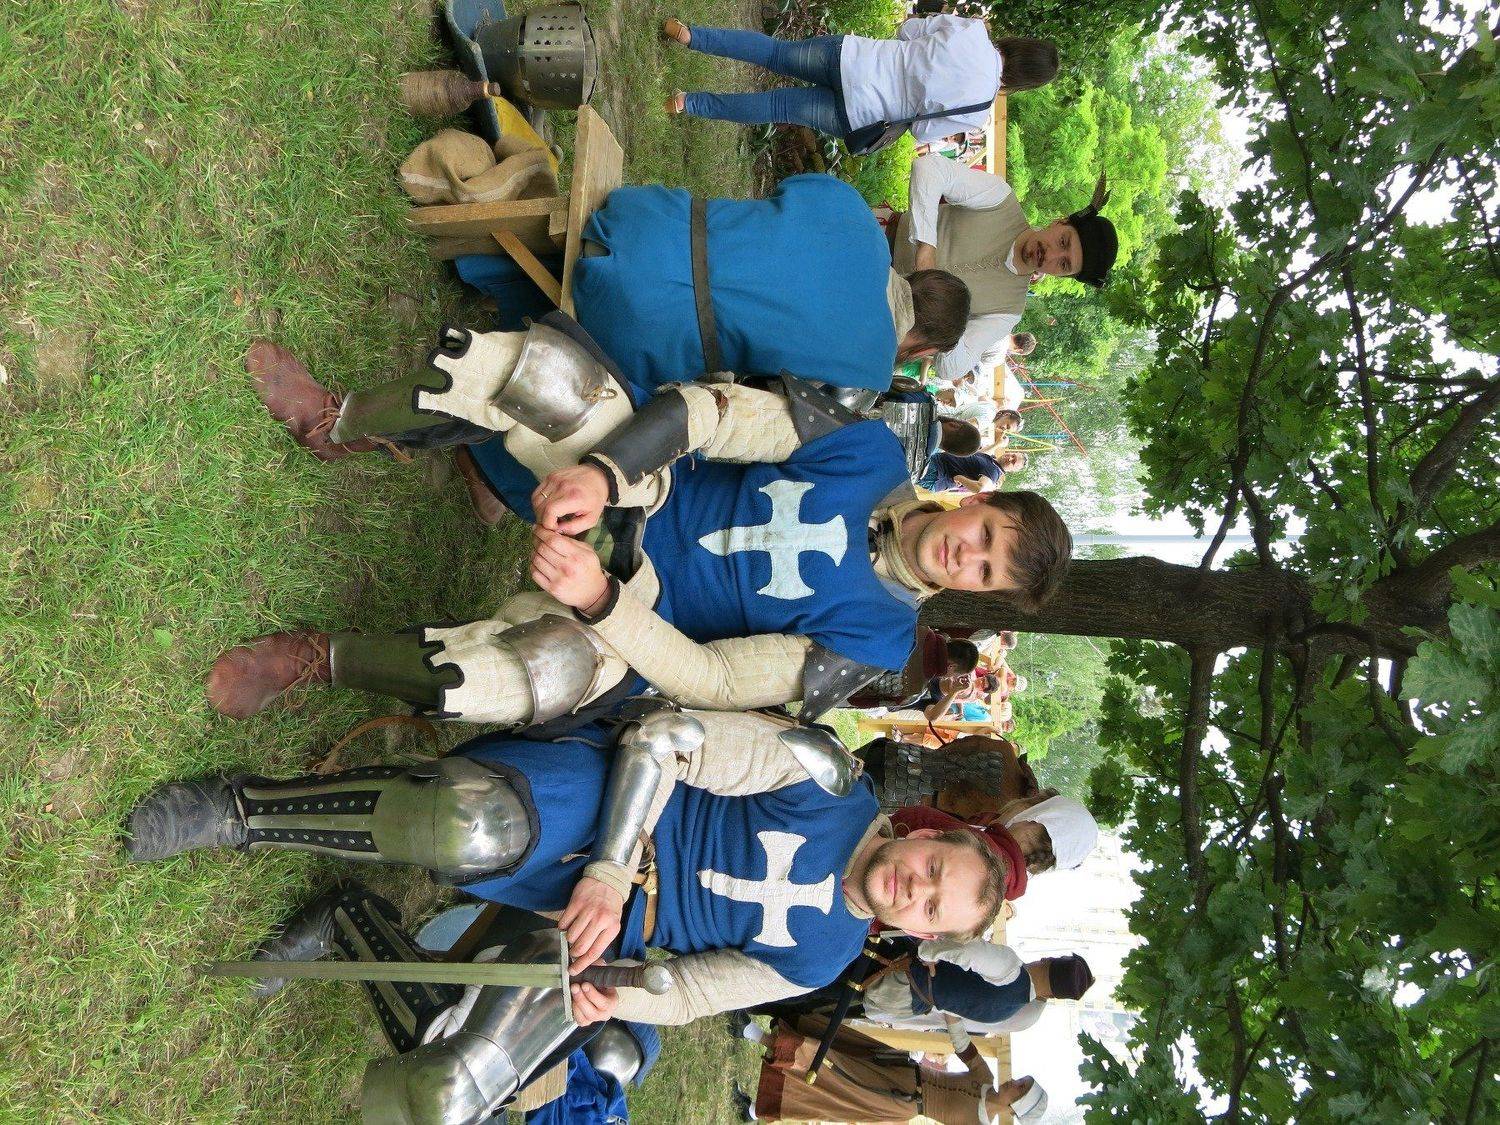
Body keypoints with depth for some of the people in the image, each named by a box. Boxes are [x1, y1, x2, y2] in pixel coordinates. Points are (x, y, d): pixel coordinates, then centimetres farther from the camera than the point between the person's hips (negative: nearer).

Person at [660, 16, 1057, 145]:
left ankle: (689, 35, 10)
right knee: (778, 107, 11)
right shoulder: (977, 109, -9)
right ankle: (691, 104, 5)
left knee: (773, 51, 18)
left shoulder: (970, 28, -3)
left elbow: (908, 29, 9)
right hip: (854, 112, -3)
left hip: (850, 53, 3)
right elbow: (923, 131, 2)